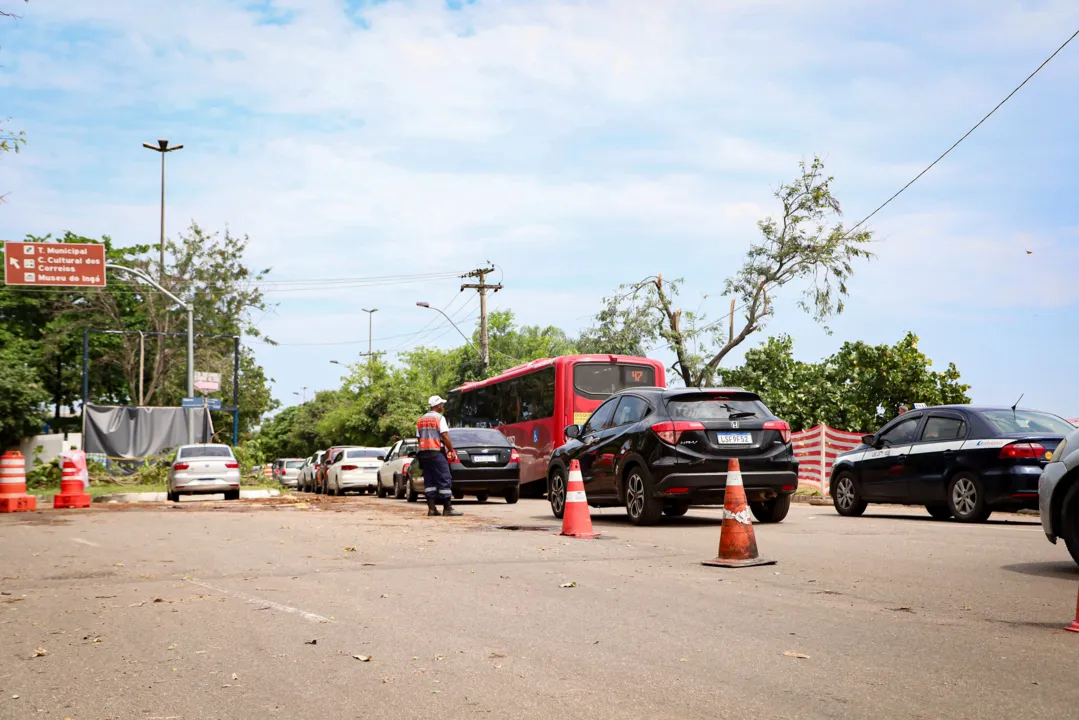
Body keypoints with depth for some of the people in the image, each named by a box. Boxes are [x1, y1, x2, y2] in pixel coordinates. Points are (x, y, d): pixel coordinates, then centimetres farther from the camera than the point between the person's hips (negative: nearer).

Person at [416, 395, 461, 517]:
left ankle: (431, 508, 3)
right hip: (436, 452, -7)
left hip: (423, 453, 7)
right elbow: (445, 436, -13)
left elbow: (419, 438, 14)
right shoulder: (440, 418, -6)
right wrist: (452, 451, -7)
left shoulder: (420, 420, 15)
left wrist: (422, 453, 18)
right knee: (444, 480, -4)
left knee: (429, 481, 7)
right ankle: (447, 508, -7)